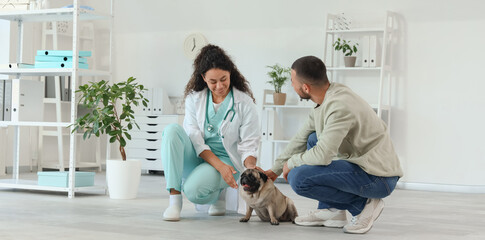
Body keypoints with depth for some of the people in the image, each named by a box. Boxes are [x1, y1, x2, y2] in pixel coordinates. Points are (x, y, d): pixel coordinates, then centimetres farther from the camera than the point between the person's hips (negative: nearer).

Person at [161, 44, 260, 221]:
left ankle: (219, 193, 7)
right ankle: (174, 199, -27)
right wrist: (219, 165, -22)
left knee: (193, 190, -33)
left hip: (227, 160, -3)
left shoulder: (244, 102, -6)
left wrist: (251, 168, -26)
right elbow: (194, 138, -8)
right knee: (172, 130, -27)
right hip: (196, 158, 3)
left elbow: (249, 144, -4)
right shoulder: (194, 98, 0)